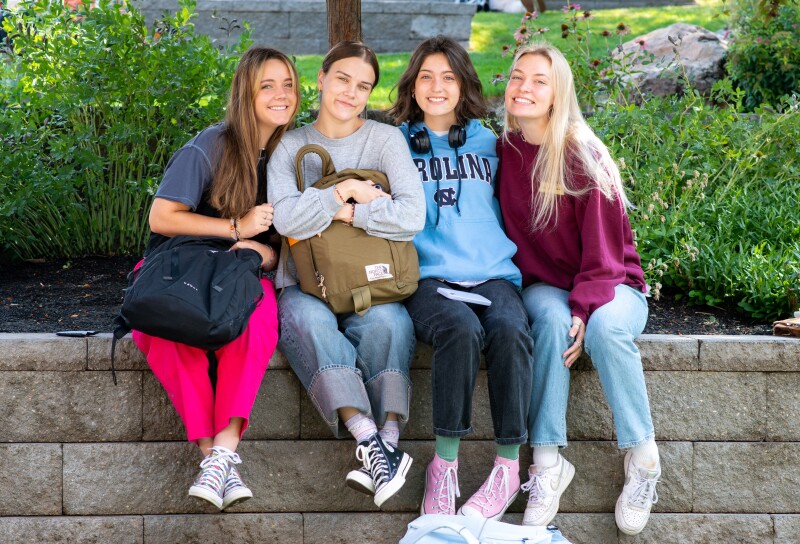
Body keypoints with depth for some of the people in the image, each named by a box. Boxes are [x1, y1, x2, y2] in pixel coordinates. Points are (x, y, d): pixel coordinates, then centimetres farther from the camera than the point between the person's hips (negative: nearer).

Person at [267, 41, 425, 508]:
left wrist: (342, 211, -12)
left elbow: (412, 216, -11)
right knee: (309, 321, -34)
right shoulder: (291, 146, 8)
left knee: (388, 321, -33)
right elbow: (286, 218, -11)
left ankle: (387, 442, -40)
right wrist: (347, 190, -15)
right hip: (305, 284, 0)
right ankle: (370, 439, -43)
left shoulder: (386, 140, 5)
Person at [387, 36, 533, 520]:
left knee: (510, 333, -33)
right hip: (429, 278, -2)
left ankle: (509, 467, -24)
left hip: (493, 275, 2)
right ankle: (444, 463, -27)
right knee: (462, 330, -36)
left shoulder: (489, 144, 20)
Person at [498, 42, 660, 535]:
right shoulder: (504, 152, 2)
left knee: (604, 327, -36)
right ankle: (548, 461, -32)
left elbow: (604, 250, -13)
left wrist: (585, 309, -28)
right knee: (553, 318, -33)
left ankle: (643, 457, -21)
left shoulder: (583, 156, -12)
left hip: (610, 284, -2)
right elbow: (508, 233, 6)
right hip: (544, 285, 2)